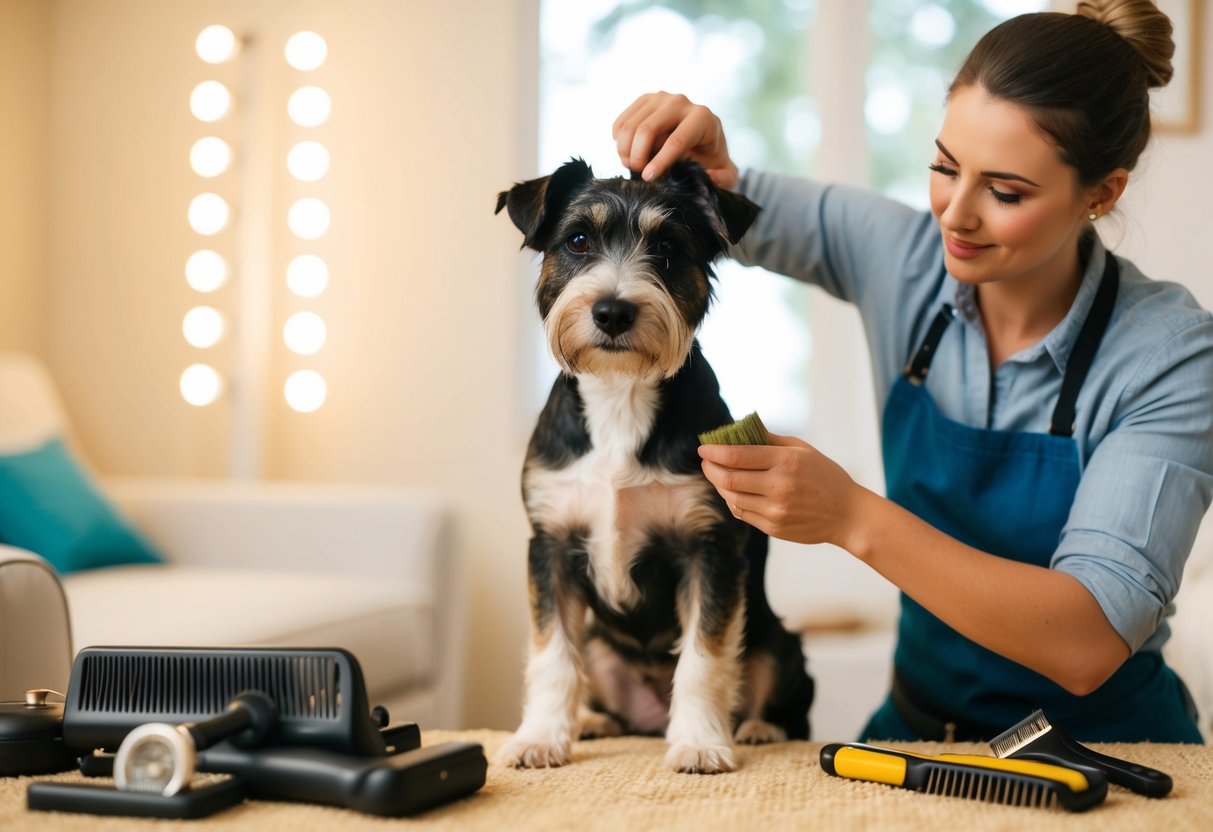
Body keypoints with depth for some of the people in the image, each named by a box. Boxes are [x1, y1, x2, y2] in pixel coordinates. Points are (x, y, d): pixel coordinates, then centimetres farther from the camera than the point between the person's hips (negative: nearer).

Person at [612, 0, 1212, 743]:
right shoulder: (904, 257, -5)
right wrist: (699, 164, -15)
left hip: (1103, 746, -2)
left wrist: (853, 519, -34)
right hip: (919, 725, 3)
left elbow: (1089, 644, -26)